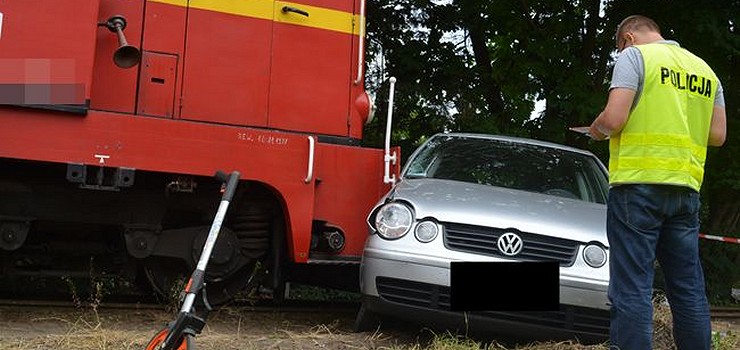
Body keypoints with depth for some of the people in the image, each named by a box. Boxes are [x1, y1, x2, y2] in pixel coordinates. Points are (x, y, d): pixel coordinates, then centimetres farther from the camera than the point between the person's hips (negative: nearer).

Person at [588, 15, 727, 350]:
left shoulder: (634, 56, -1)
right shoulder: (705, 70, 18)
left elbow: (614, 119, -12)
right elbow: (717, 134, 16)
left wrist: (597, 130, 9)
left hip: (638, 183, -6)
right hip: (686, 188, 6)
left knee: (631, 288, -7)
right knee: (689, 288, 10)